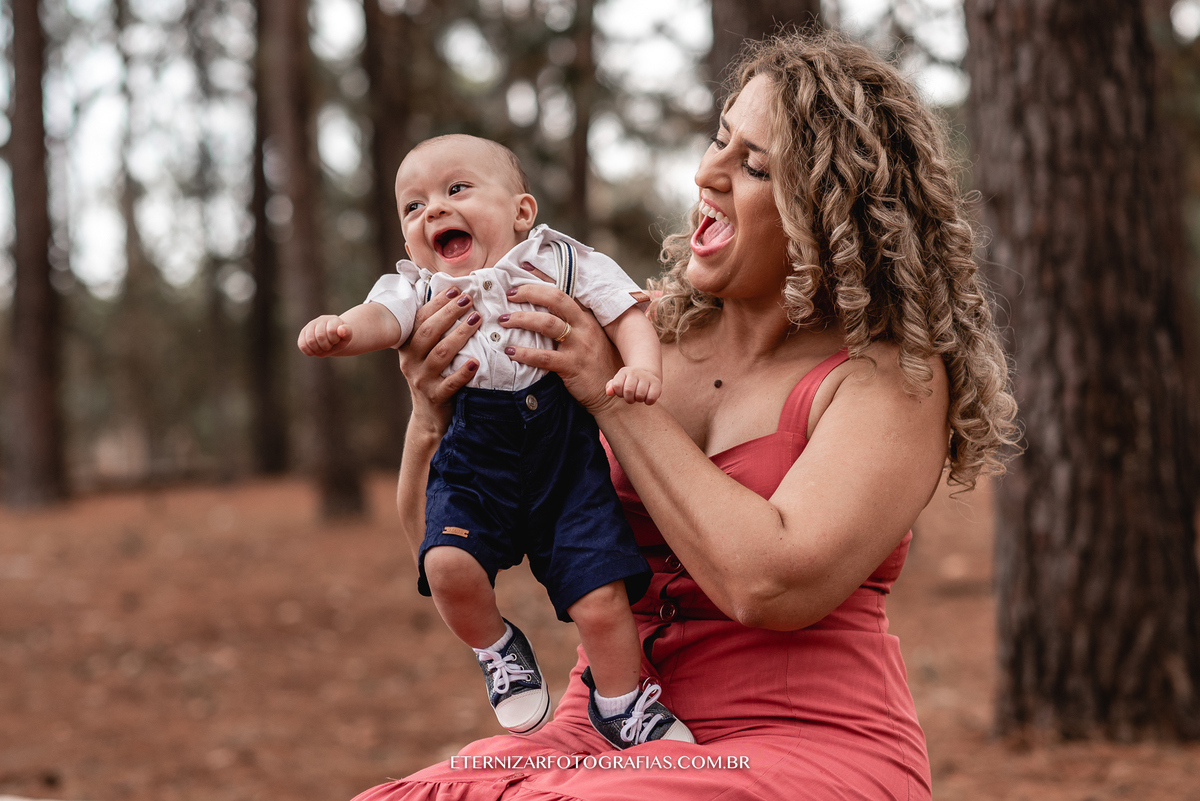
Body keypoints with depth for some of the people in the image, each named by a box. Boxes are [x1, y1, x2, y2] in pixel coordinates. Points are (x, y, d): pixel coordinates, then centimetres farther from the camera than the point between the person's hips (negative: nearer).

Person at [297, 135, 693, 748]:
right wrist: (337, 331, -37)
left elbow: (628, 314, 1)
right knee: (448, 564, -25)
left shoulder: (564, 262, 5)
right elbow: (379, 319, -13)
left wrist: (642, 367, -21)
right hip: (474, 461, 1)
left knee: (601, 598, -9)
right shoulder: (419, 289, 7)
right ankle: (498, 651, 8)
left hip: (566, 458, -1)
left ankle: (620, 703, 20)